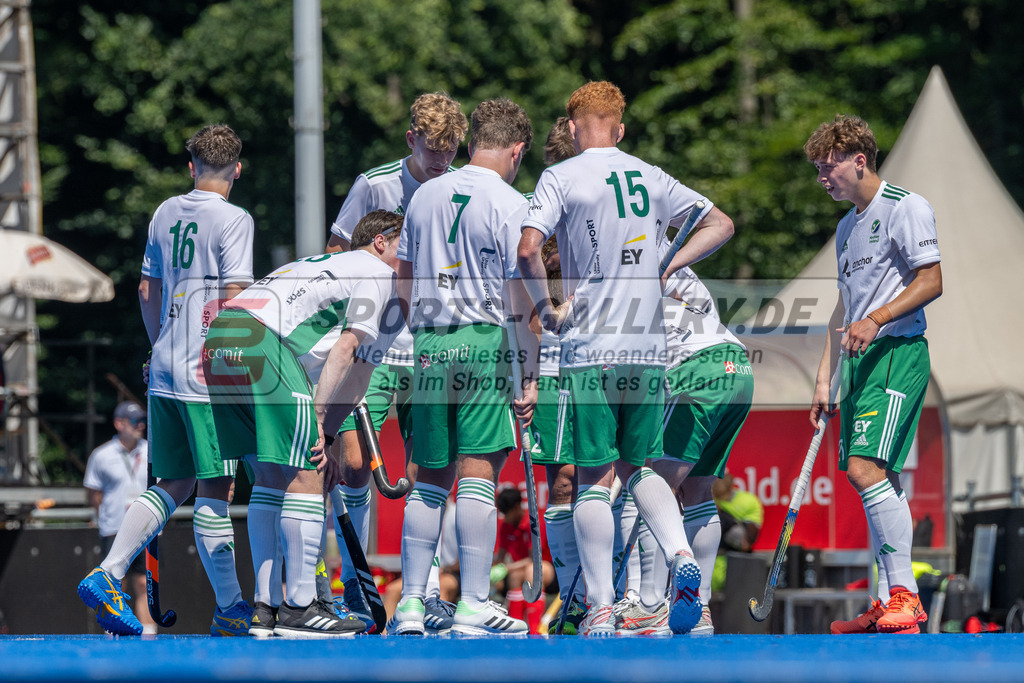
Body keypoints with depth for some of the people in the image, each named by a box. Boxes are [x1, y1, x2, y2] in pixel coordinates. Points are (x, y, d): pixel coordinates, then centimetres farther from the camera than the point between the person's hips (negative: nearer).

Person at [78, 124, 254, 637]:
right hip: (208, 374, -7)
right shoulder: (233, 220, -8)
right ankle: (231, 610, 0)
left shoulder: (166, 213, 12)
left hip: (164, 370, 7)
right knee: (215, 489, -4)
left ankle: (106, 575, -2)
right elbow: (235, 301, -14)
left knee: (172, 486, 12)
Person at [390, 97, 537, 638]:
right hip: (485, 342, -5)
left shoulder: (424, 196, 11)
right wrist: (529, 375, -6)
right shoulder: (511, 206, -6)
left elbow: (404, 281, 17)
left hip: (429, 347, 5)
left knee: (430, 478, 11)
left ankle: (410, 602, 9)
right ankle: (473, 607, -6)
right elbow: (520, 298, -9)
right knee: (478, 473, -5)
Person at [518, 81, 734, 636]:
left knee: (593, 478, 1)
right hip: (648, 347, 4)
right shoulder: (649, 177, 10)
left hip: (590, 346, -4)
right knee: (637, 467, 18)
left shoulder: (561, 177, -3)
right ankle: (681, 556, -8)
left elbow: (528, 248, -17)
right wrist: (664, 268, 13)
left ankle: (600, 612, -3)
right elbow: (721, 223, 16)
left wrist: (546, 308, -2)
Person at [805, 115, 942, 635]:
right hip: (859, 359, 9)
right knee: (878, 482, 5)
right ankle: (890, 609, 4)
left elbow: (931, 281, -12)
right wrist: (824, 379, 20)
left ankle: (905, 595, -20)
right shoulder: (847, 226, 22)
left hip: (897, 352, -9)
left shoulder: (905, 207, -5)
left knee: (866, 469, -20)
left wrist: (875, 320, -22)